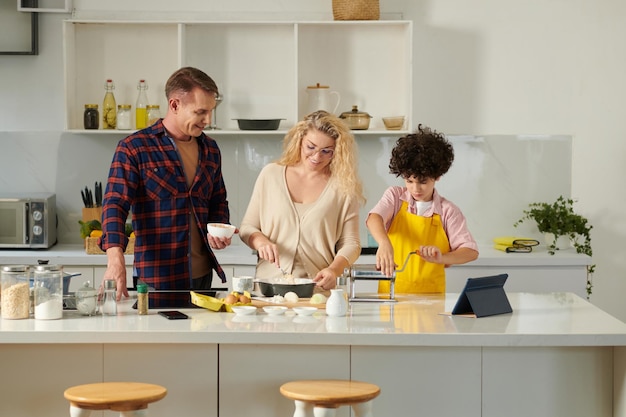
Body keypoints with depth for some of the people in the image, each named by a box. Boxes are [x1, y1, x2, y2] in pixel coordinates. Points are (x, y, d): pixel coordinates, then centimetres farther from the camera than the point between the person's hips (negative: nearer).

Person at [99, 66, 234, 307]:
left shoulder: (210, 150, 12)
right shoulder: (134, 149, -6)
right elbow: (115, 205, -15)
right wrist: (115, 260, -31)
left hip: (202, 276, 5)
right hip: (156, 280, -5)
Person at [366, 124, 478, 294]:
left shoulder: (448, 211, 2)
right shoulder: (395, 196, 5)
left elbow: (471, 251, -1)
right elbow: (374, 218, -15)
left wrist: (441, 258, -20)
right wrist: (384, 243, -36)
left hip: (430, 294, 0)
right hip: (391, 291, 0)